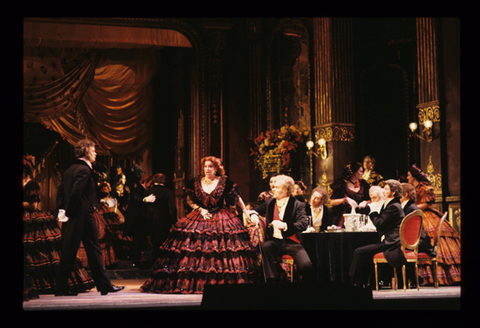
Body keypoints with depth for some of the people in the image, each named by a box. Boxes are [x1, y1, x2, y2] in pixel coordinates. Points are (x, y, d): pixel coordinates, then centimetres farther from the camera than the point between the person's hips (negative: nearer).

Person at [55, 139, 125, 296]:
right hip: (83, 217, -9)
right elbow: (75, 193, -22)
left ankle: (61, 287, 11)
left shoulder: (70, 169, 15)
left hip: (71, 218, 9)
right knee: (93, 250, -1)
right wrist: (69, 212, -14)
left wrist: (62, 209, 7)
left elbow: (61, 190, 14)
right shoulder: (84, 170, -13)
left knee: (68, 252, 10)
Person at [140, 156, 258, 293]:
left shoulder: (225, 181, -1)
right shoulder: (195, 182, 3)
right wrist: (200, 210, -7)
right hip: (199, 219, 1)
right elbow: (189, 201, 7)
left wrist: (246, 211, 3)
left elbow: (237, 197, 6)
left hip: (221, 218, -1)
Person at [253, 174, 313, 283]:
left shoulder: (297, 205, -1)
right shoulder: (270, 203, 13)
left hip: (292, 242, -3)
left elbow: (304, 224, -15)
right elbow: (255, 211, 26)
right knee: (265, 247, -33)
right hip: (275, 241, 3)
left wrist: (285, 225, -29)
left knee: (306, 266, -27)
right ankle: (270, 279, -27)